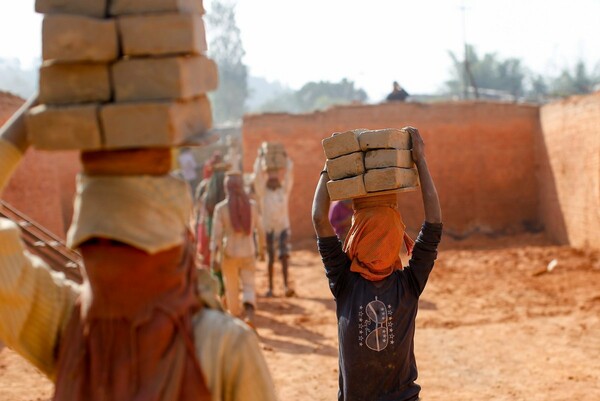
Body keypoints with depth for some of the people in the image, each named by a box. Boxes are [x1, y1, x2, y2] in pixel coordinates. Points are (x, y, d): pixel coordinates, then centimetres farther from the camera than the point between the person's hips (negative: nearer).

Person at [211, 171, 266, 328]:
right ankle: (250, 314, -21)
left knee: (232, 288, 15)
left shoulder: (221, 208, -9)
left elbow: (216, 235, -13)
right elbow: (259, 230, 4)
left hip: (229, 253, -1)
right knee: (249, 284, 4)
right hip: (248, 252, 1)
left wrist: (214, 258, -11)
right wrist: (261, 249, 19)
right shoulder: (251, 205, -3)